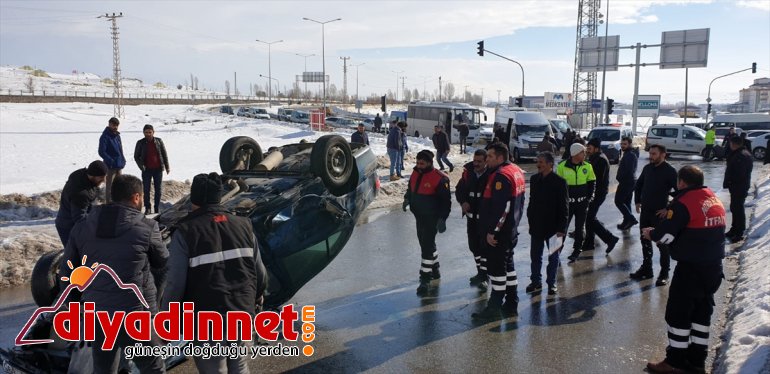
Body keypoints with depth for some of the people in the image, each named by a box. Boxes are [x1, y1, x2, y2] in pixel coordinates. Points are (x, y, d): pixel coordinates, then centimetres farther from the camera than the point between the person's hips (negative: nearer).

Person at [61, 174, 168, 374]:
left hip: (96, 313, 5)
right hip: (136, 313, -5)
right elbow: (162, 265, 2)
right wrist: (154, 297, 19)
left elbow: (67, 270, 9)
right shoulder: (146, 228, -10)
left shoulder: (82, 227, 3)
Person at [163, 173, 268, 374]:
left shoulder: (185, 232, -10)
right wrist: (255, 299, 24)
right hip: (244, 314, 4)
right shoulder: (243, 225, 3)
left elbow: (176, 285, -14)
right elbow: (260, 274, 5)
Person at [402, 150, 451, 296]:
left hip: (432, 219, -8)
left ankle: (425, 280, -2)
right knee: (425, 243, 20)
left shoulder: (439, 179, -18)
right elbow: (410, 188, 22)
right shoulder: (415, 174, 4)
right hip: (419, 217, 8)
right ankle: (434, 270, 40)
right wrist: (407, 199, 6)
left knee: (427, 246, -9)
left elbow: (446, 201, -16)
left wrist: (442, 218, -19)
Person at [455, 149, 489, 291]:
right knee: (474, 245, 15)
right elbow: (459, 189, 11)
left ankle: (483, 276, 7)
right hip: (471, 216, 6)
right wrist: (463, 202, -6)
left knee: (485, 246, -1)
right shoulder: (468, 173, 2)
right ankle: (480, 272, 31)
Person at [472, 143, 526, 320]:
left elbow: (501, 208, -27)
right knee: (508, 264, 18)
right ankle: (511, 304, 27)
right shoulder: (516, 171, 10)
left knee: (496, 267, -1)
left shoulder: (501, 176, -21)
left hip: (498, 232, -10)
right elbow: (519, 202, 18)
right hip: (511, 229, 10)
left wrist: (492, 231, -22)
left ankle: (495, 307, 8)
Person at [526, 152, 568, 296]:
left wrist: (561, 228, -13)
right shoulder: (534, 179, 3)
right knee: (535, 255, 11)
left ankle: (551, 283, 22)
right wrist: (530, 217, 6)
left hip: (553, 227, -4)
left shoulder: (559, 182, -12)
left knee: (553, 257, 10)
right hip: (536, 226, 4)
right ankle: (536, 281, 23)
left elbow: (564, 206, -11)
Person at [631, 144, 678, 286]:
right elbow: (638, 185, 20)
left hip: (660, 214, -6)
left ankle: (664, 274, 12)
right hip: (645, 211, 6)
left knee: (662, 243, 1)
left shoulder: (670, 171, -14)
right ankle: (646, 269, 28)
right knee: (645, 241, 15)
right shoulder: (647, 168, 5)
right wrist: (637, 201, 13)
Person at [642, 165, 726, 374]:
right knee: (702, 310, 16)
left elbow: (666, 234, -18)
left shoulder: (683, 203, -17)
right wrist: (670, 216, 17)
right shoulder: (714, 200, 9)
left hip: (691, 267, -8)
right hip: (714, 266, 8)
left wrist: (651, 234, 3)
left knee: (678, 312, 3)